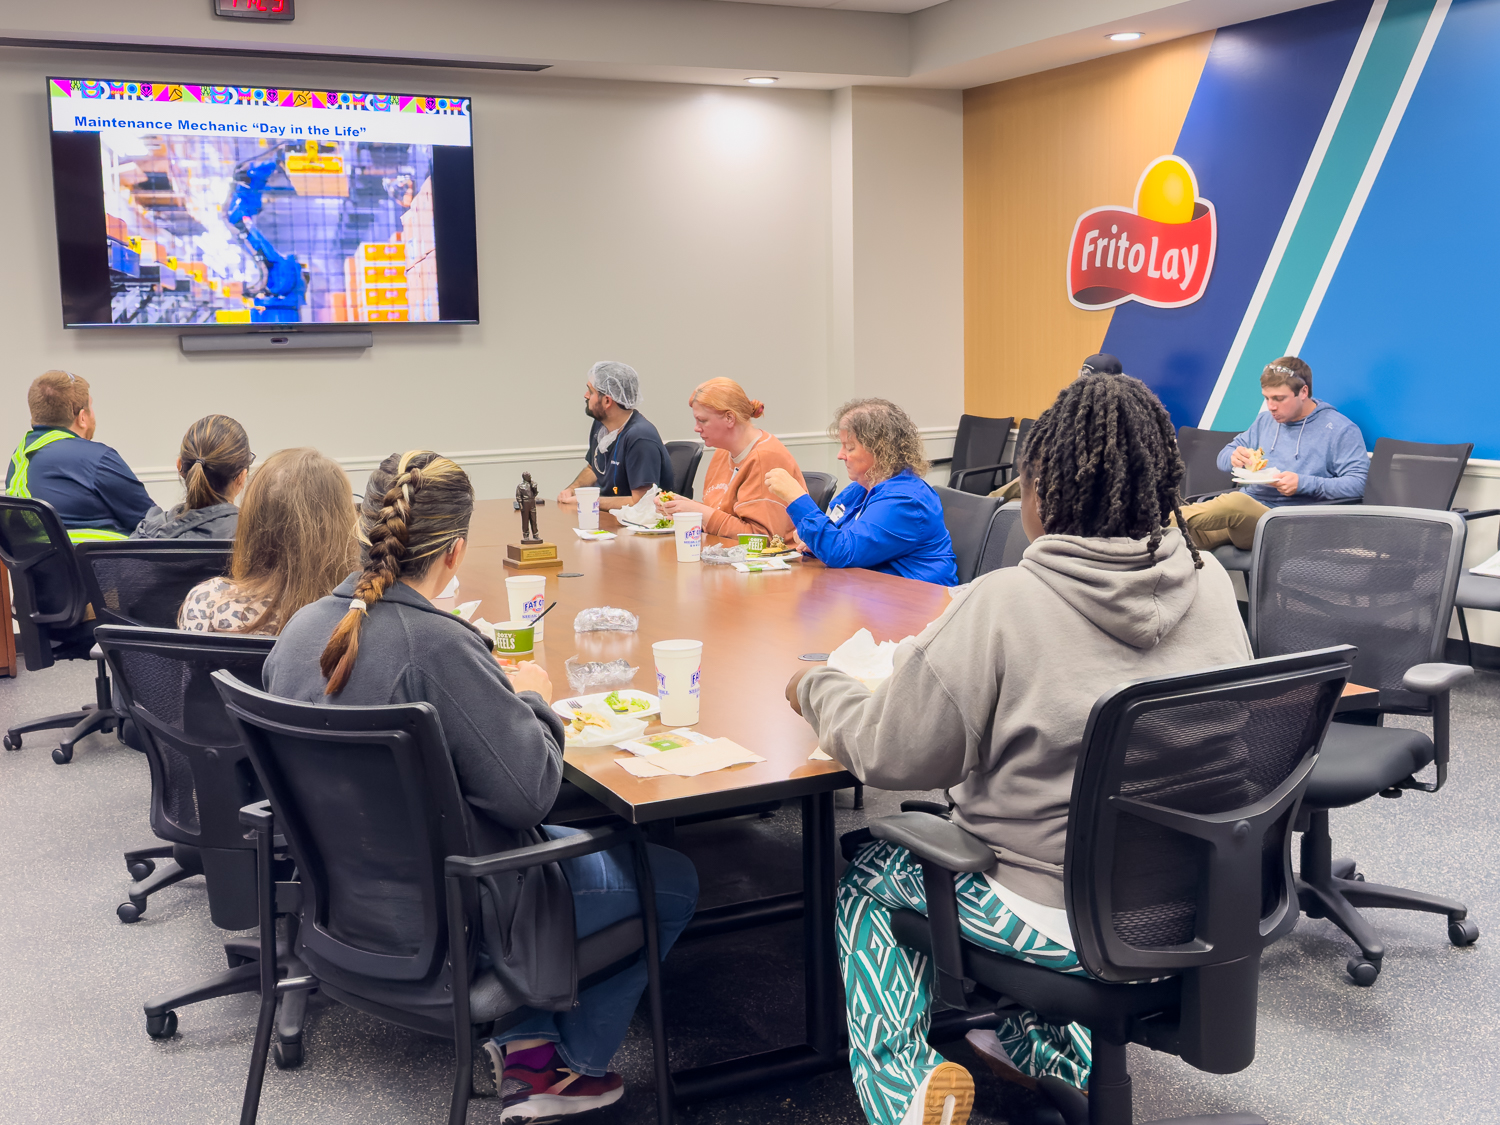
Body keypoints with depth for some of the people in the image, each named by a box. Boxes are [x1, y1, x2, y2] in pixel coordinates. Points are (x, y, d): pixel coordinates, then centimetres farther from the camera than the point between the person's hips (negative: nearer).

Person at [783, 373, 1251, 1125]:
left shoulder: (1005, 604, -22)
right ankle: (1036, 1042, 26)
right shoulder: (1210, 585, -5)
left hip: (1076, 925, -6)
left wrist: (817, 689, 5)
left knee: (862, 874, 20)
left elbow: (888, 754, -15)